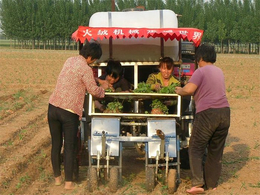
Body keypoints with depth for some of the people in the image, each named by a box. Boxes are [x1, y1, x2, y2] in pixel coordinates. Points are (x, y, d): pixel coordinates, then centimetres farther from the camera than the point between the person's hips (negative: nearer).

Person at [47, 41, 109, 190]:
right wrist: (103, 88, 13)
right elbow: (94, 90, -7)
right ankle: (68, 182, 11)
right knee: (70, 148, 4)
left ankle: (57, 177, 27)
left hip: (53, 107, 7)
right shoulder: (85, 69, -14)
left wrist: (92, 77, 26)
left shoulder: (70, 60, 10)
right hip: (69, 111, -7)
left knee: (56, 144, 15)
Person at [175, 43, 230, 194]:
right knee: (216, 150, 14)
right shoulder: (219, 71, 18)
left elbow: (189, 90, -18)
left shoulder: (201, 71, -5)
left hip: (207, 113, -7)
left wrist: (179, 91, 3)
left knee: (196, 149, 4)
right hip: (224, 112, 7)